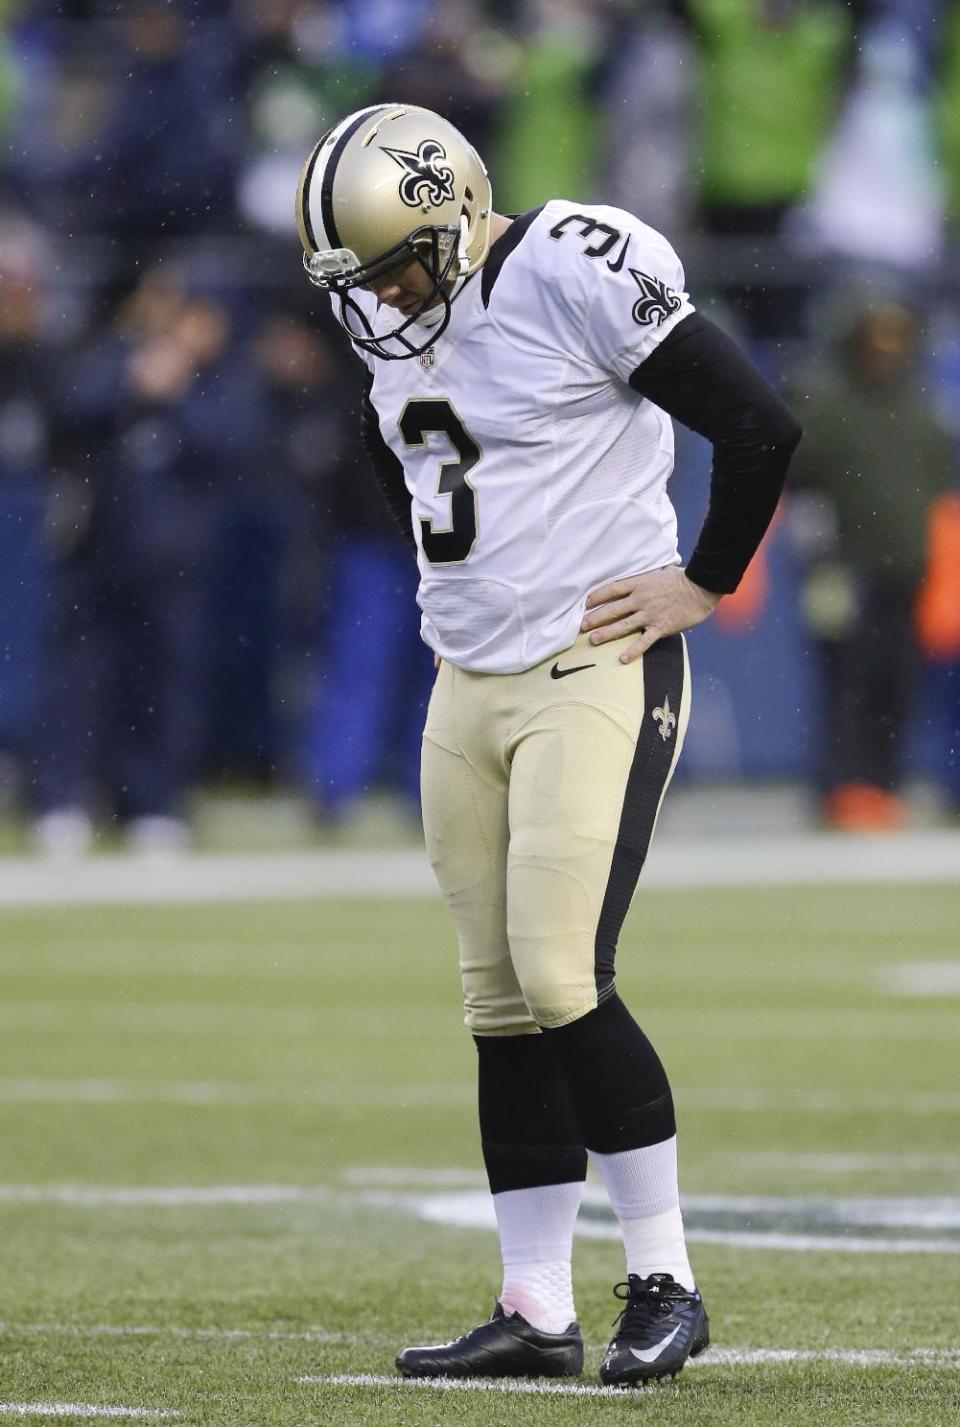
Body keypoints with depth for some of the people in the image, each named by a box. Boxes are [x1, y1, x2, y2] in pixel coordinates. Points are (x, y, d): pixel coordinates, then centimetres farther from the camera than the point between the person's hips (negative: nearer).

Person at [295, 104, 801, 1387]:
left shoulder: (580, 275, -17)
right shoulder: (400, 327, 8)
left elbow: (761, 426, -17)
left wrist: (703, 582, -9)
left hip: (597, 682, -8)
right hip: (470, 691, 8)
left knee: (561, 981, -15)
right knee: (501, 1005, 6)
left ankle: (664, 1283, -3)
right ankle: (535, 1314, 10)